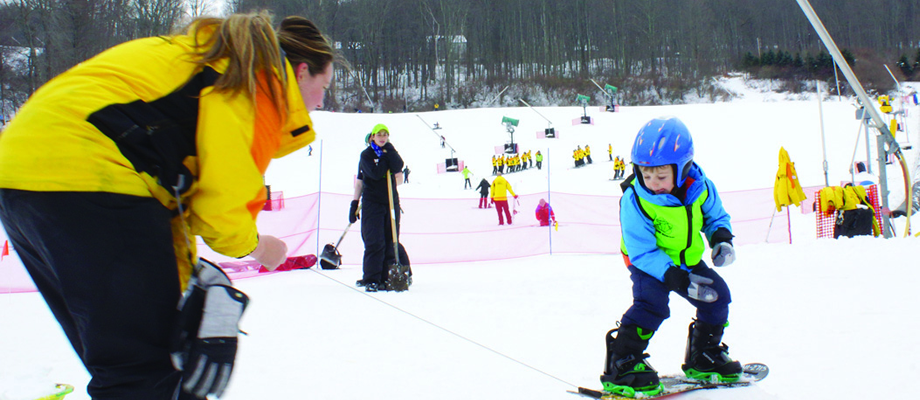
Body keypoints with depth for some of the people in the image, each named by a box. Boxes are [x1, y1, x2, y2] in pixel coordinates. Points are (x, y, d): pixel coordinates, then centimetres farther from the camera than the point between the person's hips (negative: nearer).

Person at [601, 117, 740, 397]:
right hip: (647, 261, -6)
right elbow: (642, 252, -30)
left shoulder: (699, 186, -18)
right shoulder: (634, 200, -31)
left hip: (688, 259, 6)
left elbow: (716, 216, 3)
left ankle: (703, 358, 24)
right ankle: (621, 366, -23)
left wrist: (721, 238, -20)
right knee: (652, 301, -28)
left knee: (717, 295, 3)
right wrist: (677, 278, -40)